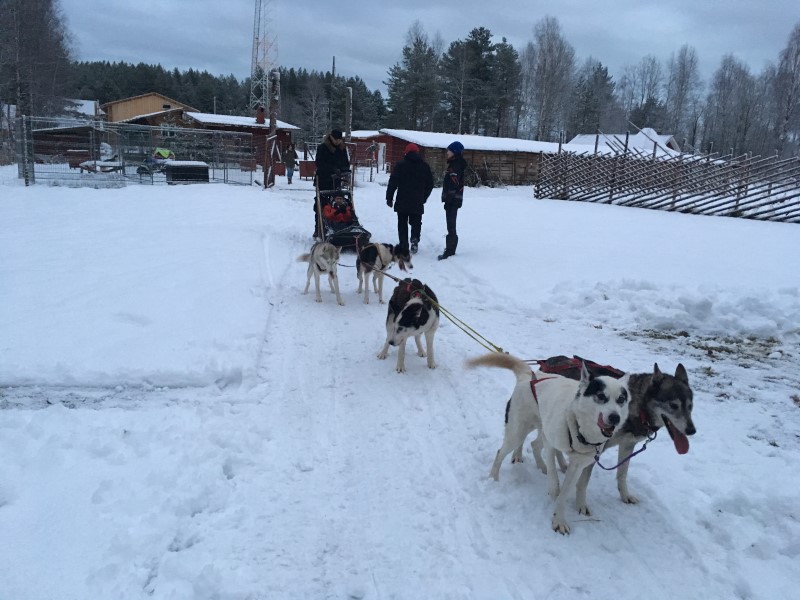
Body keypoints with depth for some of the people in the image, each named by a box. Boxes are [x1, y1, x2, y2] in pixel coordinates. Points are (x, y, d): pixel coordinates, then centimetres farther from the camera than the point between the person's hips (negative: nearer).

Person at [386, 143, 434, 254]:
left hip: (402, 202, -2)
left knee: (402, 223, 7)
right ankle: (415, 239, -8)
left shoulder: (400, 165, -4)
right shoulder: (425, 166, 7)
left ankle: (404, 246, 2)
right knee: (416, 223, 14)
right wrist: (423, 198, 21)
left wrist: (389, 197, 1)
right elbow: (430, 184, 12)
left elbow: (393, 183, -6)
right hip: (418, 202, 2)